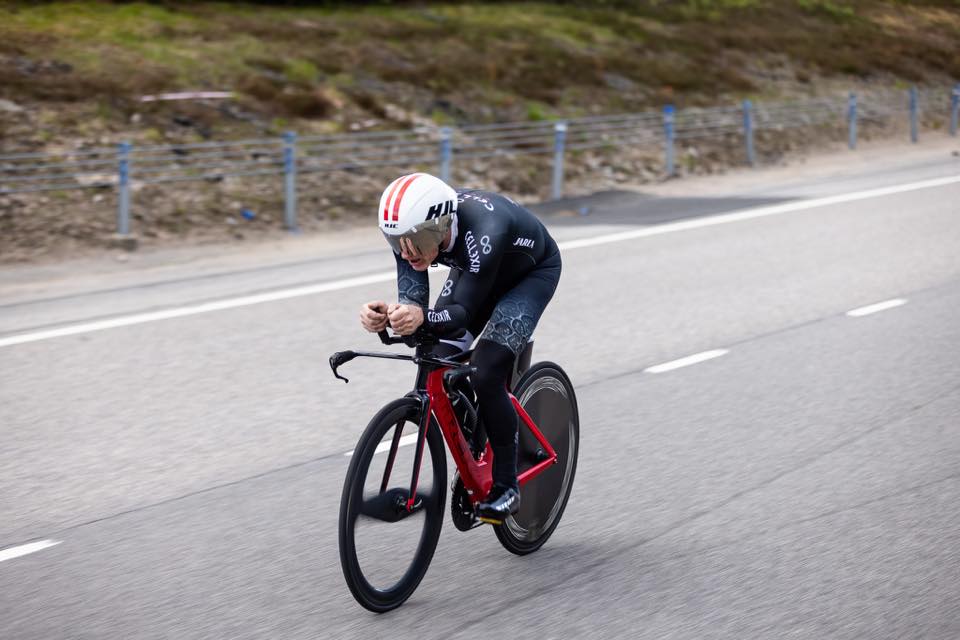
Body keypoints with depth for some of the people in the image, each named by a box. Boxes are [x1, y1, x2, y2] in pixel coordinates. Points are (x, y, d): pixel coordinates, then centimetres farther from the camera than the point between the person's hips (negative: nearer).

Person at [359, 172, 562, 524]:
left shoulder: (483, 233, -44)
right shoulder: (412, 230, -27)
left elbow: (462, 313, -42)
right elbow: (412, 302, -29)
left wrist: (422, 318, -62)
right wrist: (388, 316, -52)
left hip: (532, 273, -6)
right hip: (474, 271, 6)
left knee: (486, 374, -21)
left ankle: (506, 486, -5)